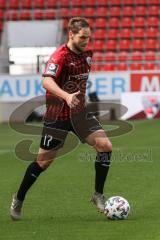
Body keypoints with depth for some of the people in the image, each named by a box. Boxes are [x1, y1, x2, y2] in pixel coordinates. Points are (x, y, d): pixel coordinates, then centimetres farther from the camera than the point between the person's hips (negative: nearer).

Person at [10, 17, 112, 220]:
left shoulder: (86, 53, 5)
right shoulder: (60, 55, -19)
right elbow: (46, 82, -34)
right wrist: (66, 96, -48)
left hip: (79, 112, 6)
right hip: (57, 115, -6)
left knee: (105, 146, -11)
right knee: (45, 160, 2)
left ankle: (98, 195, 3)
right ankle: (18, 200, 21)